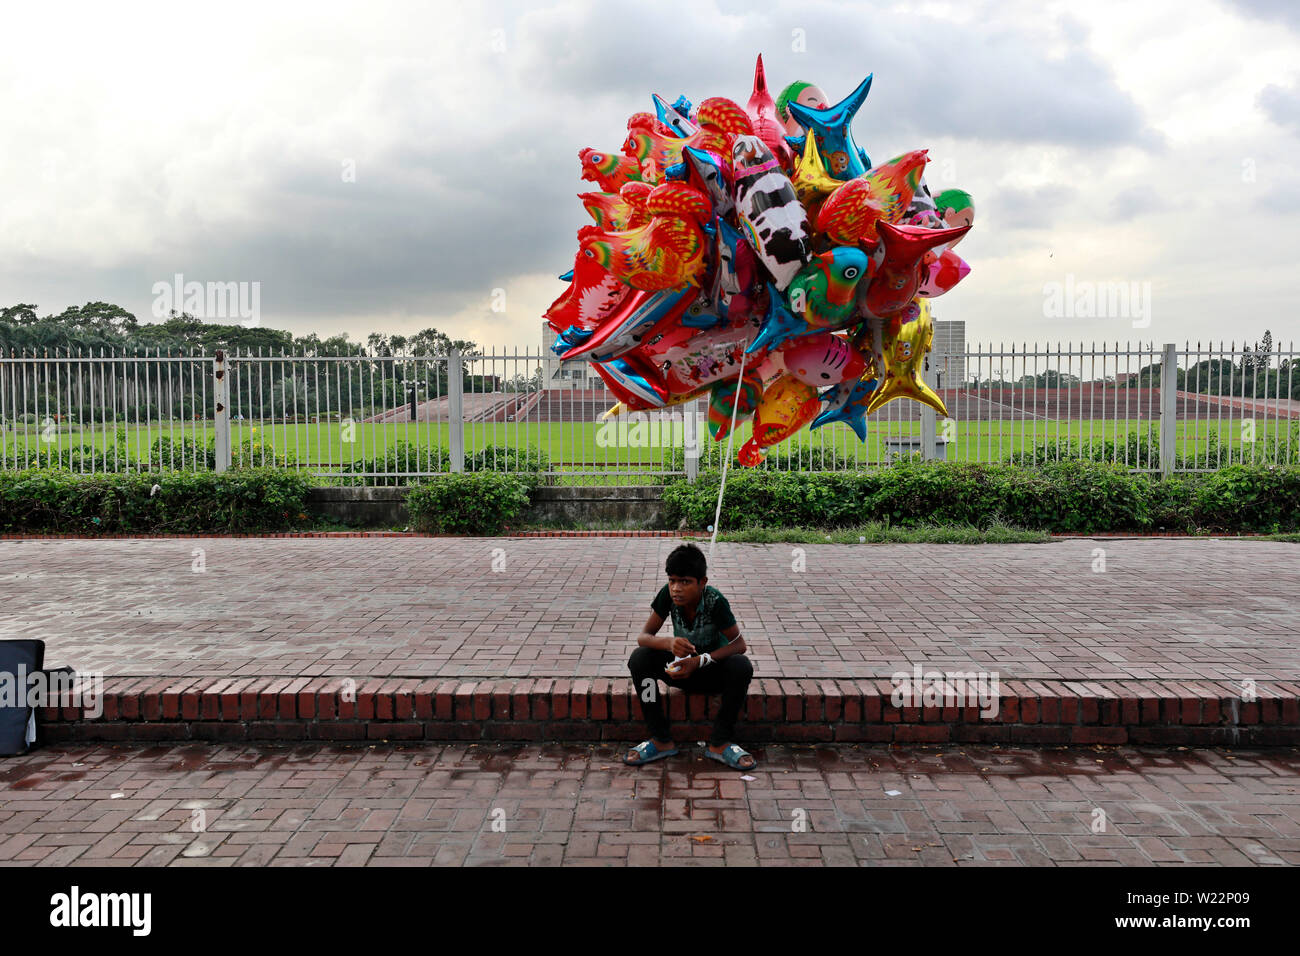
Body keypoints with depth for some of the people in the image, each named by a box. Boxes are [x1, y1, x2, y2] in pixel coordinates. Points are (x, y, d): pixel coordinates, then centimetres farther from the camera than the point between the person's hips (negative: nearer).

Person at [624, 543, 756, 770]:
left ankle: (719, 743, -16)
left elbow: (739, 644, -22)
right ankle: (662, 740, -14)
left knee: (742, 667, -33)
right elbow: (643, 636, -16)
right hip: (681, 666, 3)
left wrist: (699, 661, -34)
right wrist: (669, 643, -39)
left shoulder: (715, 601, -26)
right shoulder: (667, 595, -18)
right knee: (639, 658, -24)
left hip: (713, 669, -2)